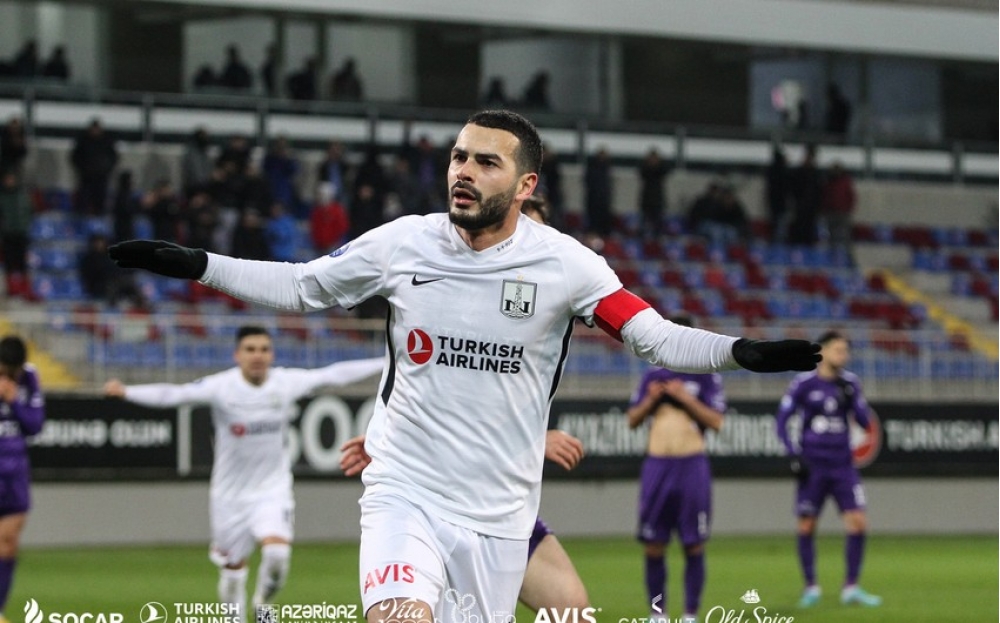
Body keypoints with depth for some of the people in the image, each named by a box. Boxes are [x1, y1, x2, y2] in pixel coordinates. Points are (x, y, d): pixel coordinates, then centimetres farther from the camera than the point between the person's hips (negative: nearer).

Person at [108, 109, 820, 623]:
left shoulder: (562, 263, -6)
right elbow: (298, 286, 12)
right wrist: (193, 263, 6)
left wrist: (743, 352, -25)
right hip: (406, 495, -1)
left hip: (498, 514, 1)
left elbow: (658, 337, -8)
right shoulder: (403, 243, -2)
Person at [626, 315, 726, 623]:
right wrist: (651, 400, -3)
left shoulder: (706, 376, 3)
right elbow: (633, 420, 14)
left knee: (694, 545, -2)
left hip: (692, 466, -3)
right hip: (656, 465, 3)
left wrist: (685, 398, -13)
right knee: (653, 545, 3)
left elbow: (716, 421, -5)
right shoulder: (653, 376, 13)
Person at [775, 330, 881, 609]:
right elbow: (782, 421, -2)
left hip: (842, 467, 3)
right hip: (813, 467, -3)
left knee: (858, 523, -6)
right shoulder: (803, 384, -5)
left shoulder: (850, 382, 5)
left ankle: (851, 588, 3)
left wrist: (850, 399, -12)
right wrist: (794, 455, -10)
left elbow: (864, 421, 5)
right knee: (806, 526, 0)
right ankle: (811, 587, 15)